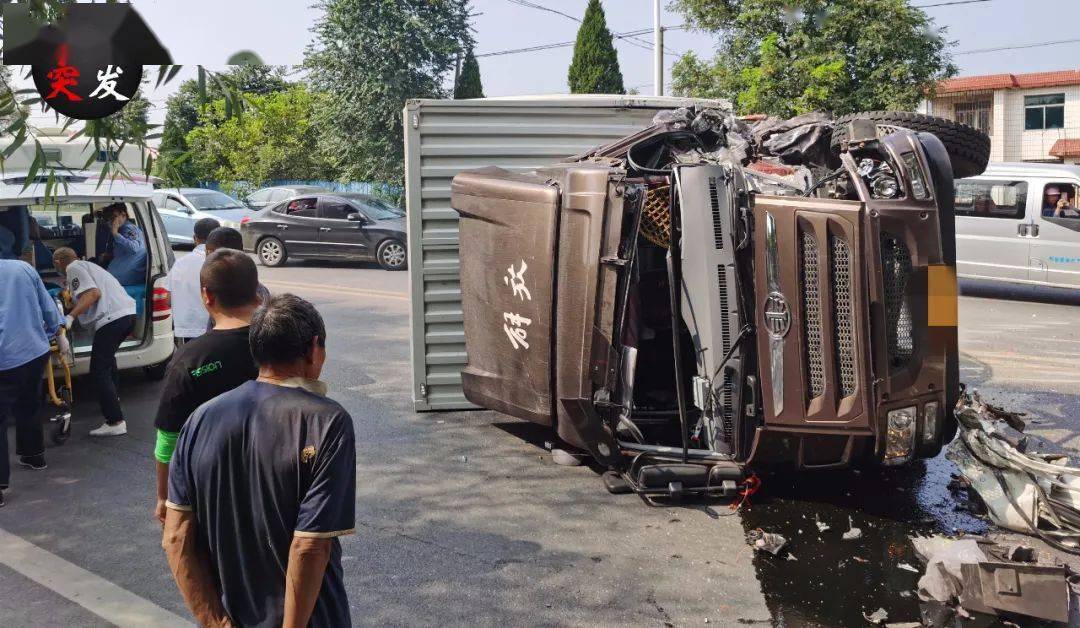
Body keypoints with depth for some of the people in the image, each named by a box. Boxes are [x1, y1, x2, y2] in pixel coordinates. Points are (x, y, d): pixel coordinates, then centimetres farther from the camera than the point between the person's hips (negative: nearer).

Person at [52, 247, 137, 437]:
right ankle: (113, 398, 51)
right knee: (107, 357, 34)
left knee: (99, 370, -7)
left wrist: (70, 317, -17)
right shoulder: (88, 265, 30)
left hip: (111, 318, -10)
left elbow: (94, 293, -13)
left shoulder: (73, 268, 2)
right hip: (128, 314, 10)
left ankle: (115, 422, -14)